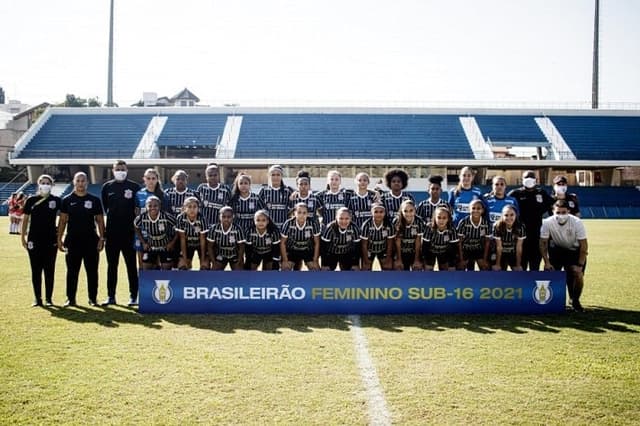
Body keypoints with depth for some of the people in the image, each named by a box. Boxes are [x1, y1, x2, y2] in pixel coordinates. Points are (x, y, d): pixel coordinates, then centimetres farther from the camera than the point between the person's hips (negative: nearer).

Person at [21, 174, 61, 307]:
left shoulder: (56, 200, 2)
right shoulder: (31, 200, 4)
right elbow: (25, 219, 7)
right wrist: (23, 237, 3)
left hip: (51, 240, 0)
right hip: (34, 240, 1)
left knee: (49, 270, 4)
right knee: (36, 269, 5)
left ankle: (49, 298, 11)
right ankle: (37, 298, 12)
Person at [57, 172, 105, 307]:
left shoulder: (94, 200, 5)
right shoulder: (67, 200, 5)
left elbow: (100, 220, 6)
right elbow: (63, 220, 6)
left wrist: (101, 238, -2)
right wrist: (59, 239, 0)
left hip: (91, 240, 0)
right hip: (72, 240, 0)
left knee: (92, 270, 4)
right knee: (72, 270, 6)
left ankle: (93, 298, 12)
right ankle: (71, 298, 14)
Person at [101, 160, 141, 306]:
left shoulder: (134, 187, 1)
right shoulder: (107, 187, 8)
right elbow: (103, 209, 14)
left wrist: (136, 226, -2)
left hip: (129, 232, -2)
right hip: (111, 232, 3)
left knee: (131, 265, 3)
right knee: (111, 266, 8)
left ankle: (133, 296, 9)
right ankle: (111, 296, 15)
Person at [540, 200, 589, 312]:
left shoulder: (577, 222, -25)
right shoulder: (547, 223, -24)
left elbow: (583, 245, -19)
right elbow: (543, 244, -13)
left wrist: (580, 265, -21)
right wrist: (547, 262, -17)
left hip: (574, 251, -1)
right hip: (556, 250, 1)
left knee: (578, 275, -17)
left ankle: (575, 300, 9)